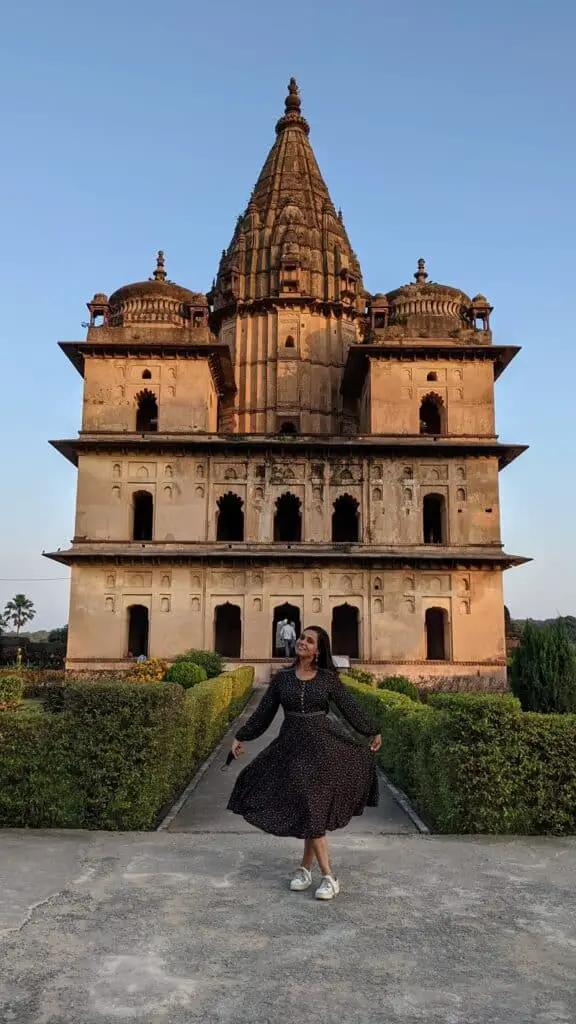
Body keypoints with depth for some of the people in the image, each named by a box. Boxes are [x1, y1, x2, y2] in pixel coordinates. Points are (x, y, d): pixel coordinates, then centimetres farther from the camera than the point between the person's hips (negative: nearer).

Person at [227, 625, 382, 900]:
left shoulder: (328, 678, 0)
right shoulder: (282, 678, 4)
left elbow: (349, 707, 7)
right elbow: (263, 712, 11)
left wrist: (372, 731, 11)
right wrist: (241, 737, 14)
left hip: (323, 744, -1)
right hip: (292, 746, 1)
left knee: (314, 807, -1)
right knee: (309, 808, 0)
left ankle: (305, 868, 15)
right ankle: (329, 877, 8)